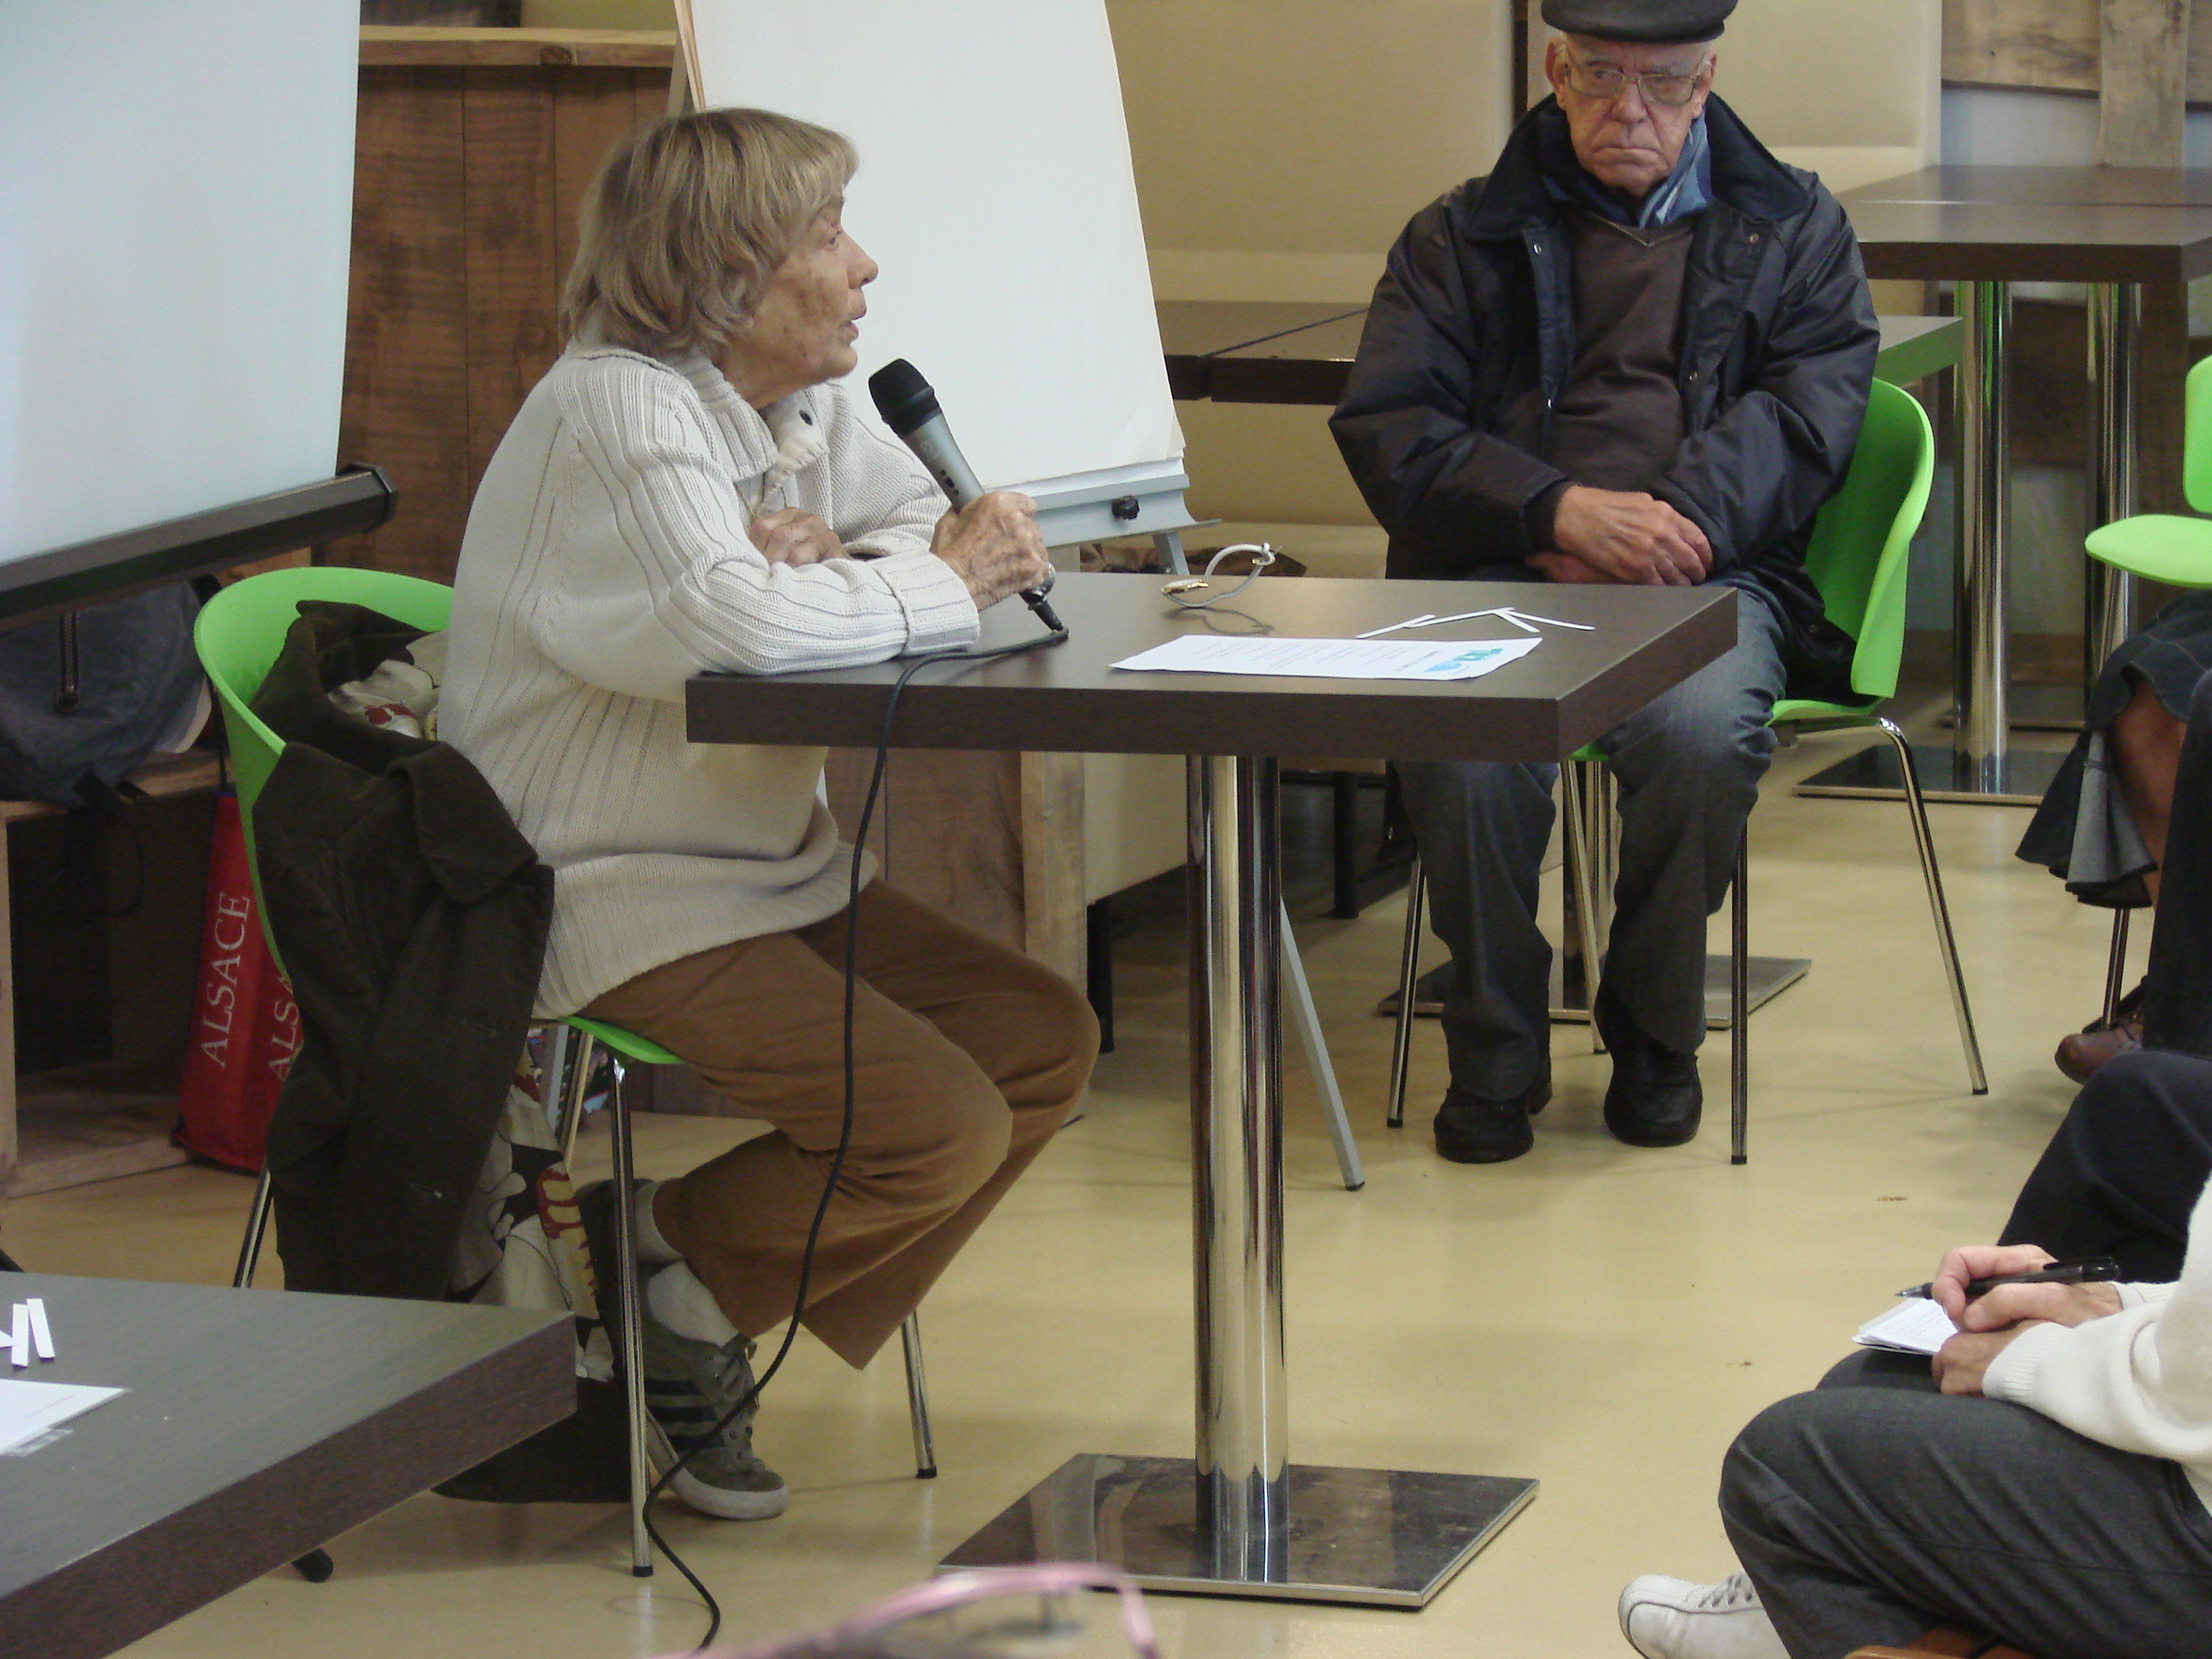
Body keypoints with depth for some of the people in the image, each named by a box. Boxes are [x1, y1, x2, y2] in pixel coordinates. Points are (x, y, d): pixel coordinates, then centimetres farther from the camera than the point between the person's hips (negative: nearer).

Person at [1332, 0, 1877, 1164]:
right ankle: (1494, 1052, -10)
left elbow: (1809, 406, 3)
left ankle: (1654, 1034, -7)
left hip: (1706, 580, 0)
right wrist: (1560, 510, -14)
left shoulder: (1791, 229, 19)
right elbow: (1384, 426, 4)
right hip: (1502, 574, 0)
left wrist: (1672, 526, -16)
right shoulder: (1462, 237, 17)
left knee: (1701, 729, -34)